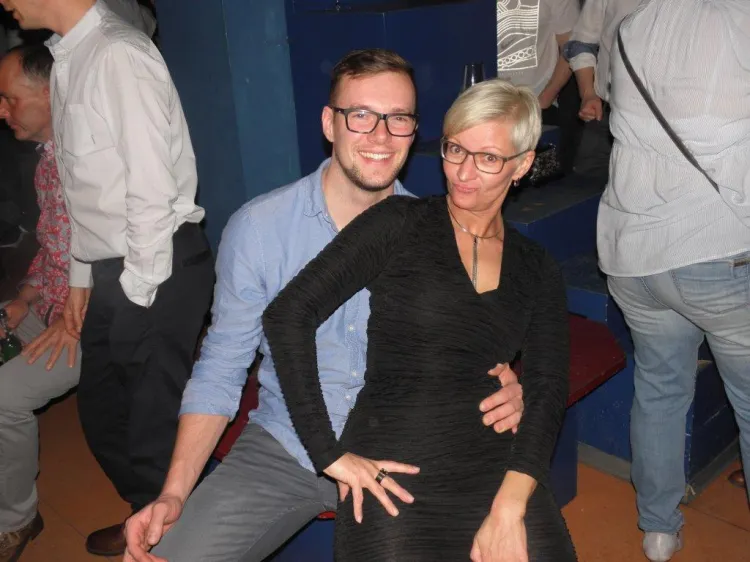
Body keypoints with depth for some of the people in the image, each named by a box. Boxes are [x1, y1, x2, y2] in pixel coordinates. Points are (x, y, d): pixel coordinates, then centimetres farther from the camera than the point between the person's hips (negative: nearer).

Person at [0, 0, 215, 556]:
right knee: (103, 410, 21)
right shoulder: (68, 58, 10)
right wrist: (82, 275, 15)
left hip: (158, 270, -9)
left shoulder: (119, 56, -16)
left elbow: (154, 190, -19)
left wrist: (135, 293, -13)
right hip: (113, 270, 9)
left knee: (154, 426, 3)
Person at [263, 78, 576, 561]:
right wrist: (329, 453, -9)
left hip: (498, 468, 3)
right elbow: (288, 316, -7)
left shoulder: (538, 271, 11)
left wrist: (508, 509, -14)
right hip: (394, 473, -2)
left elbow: (549, 391, 1)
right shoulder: (399, 224, 0)